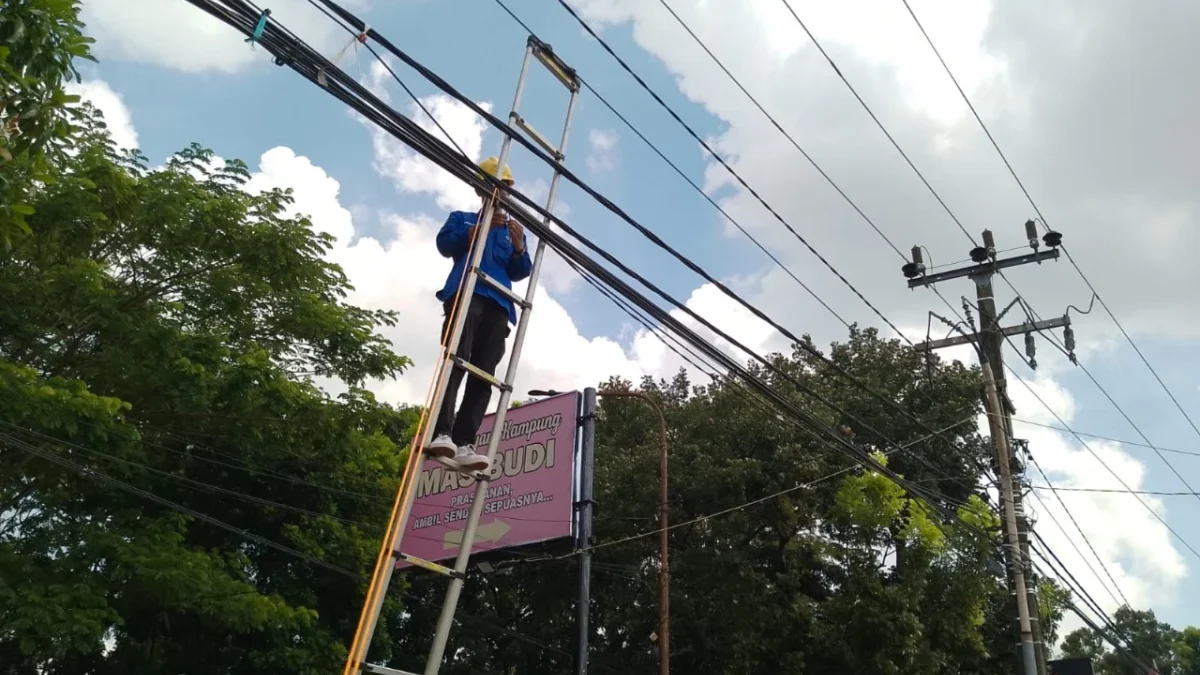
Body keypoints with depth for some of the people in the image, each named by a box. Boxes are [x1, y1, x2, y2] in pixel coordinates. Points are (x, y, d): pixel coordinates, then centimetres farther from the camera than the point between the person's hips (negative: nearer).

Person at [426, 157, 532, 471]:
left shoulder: (513, 230, 30)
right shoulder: (462, 218, 25)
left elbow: (520, 272, 18)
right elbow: (444, 243, 5)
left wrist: (519, 248, -2)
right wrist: (479, 228, -6)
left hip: (499, 304, 3)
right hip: (466, 294, -3)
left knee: (483, 374, -11)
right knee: (456, 361, -22)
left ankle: (464, 443, -19)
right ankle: (441, 433, -33)